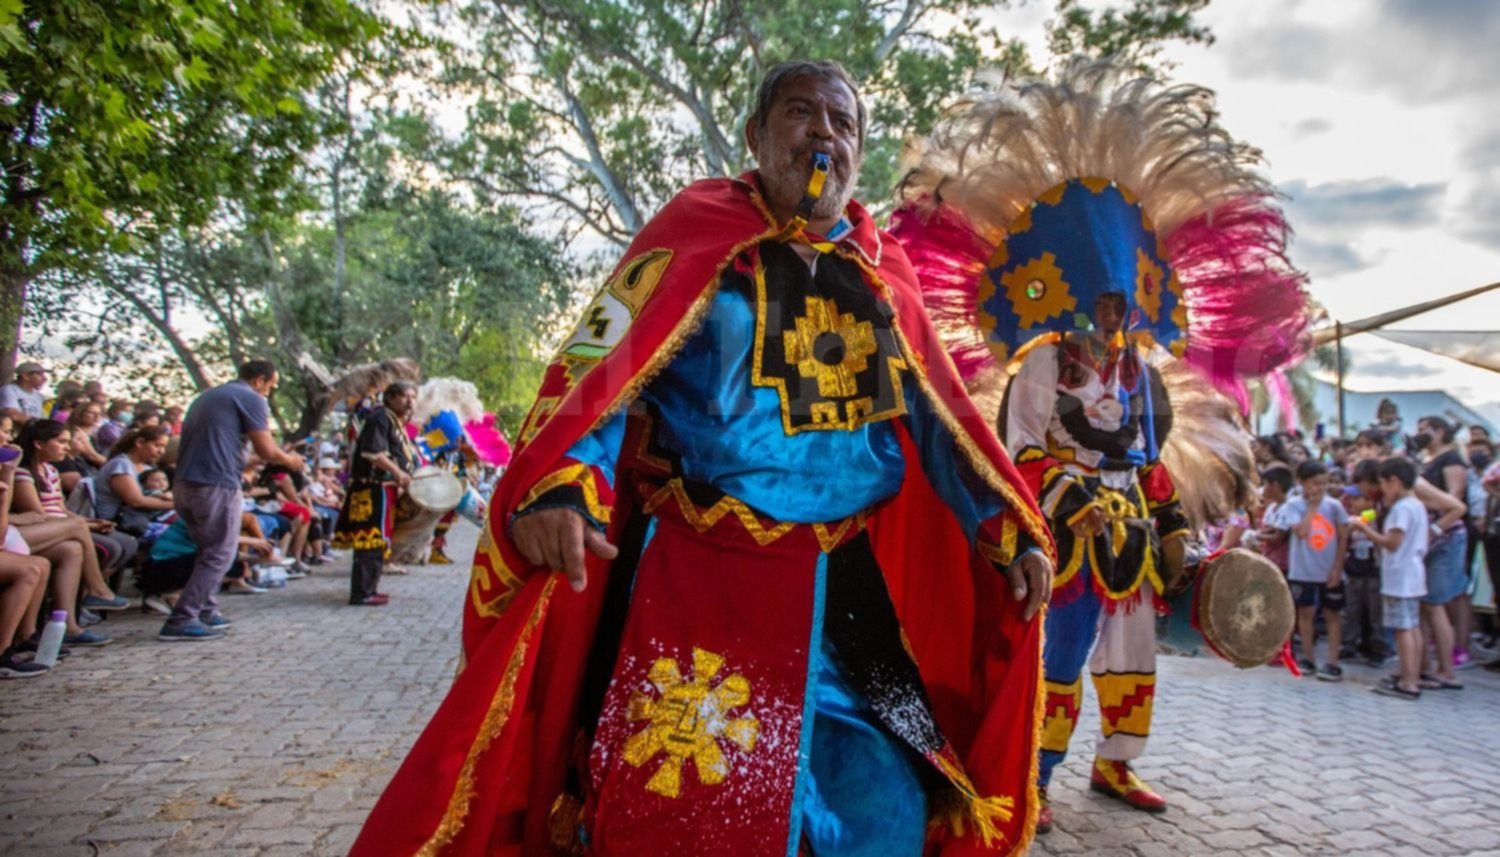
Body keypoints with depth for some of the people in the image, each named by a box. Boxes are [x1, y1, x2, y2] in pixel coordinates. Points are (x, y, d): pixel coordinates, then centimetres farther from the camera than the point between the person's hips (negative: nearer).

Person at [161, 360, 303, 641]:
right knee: (219, 556, -1)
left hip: (185, 485, 9)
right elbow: (266, 450, -7)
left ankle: (206, 612, 22)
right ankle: (181, 621, -3)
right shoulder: (251, 398, -3)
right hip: (217, 486, -8)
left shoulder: (207, 396, 22)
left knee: (209, 552, 20)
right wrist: (288, 460, 11)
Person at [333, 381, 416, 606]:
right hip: (375, 487, -11)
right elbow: (372, 452, -21)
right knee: (372, 540, -10)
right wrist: (398, 473, -24)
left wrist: (406, 475, 16)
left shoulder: (398, 423, 21)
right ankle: (361, 593, -7)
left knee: (378, 540, 15)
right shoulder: (380, 418, -11)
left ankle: (368, 588, 24)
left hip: (386, 487, 11)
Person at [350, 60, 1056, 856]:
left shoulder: (880, 272, 12)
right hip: (699, 581, -4)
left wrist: (1012, 528, 9)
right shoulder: (698, 230, -1)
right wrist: (558, 485, -29)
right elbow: (600, 365, -12)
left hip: (844, 590, 5)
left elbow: (939, 413, 15)